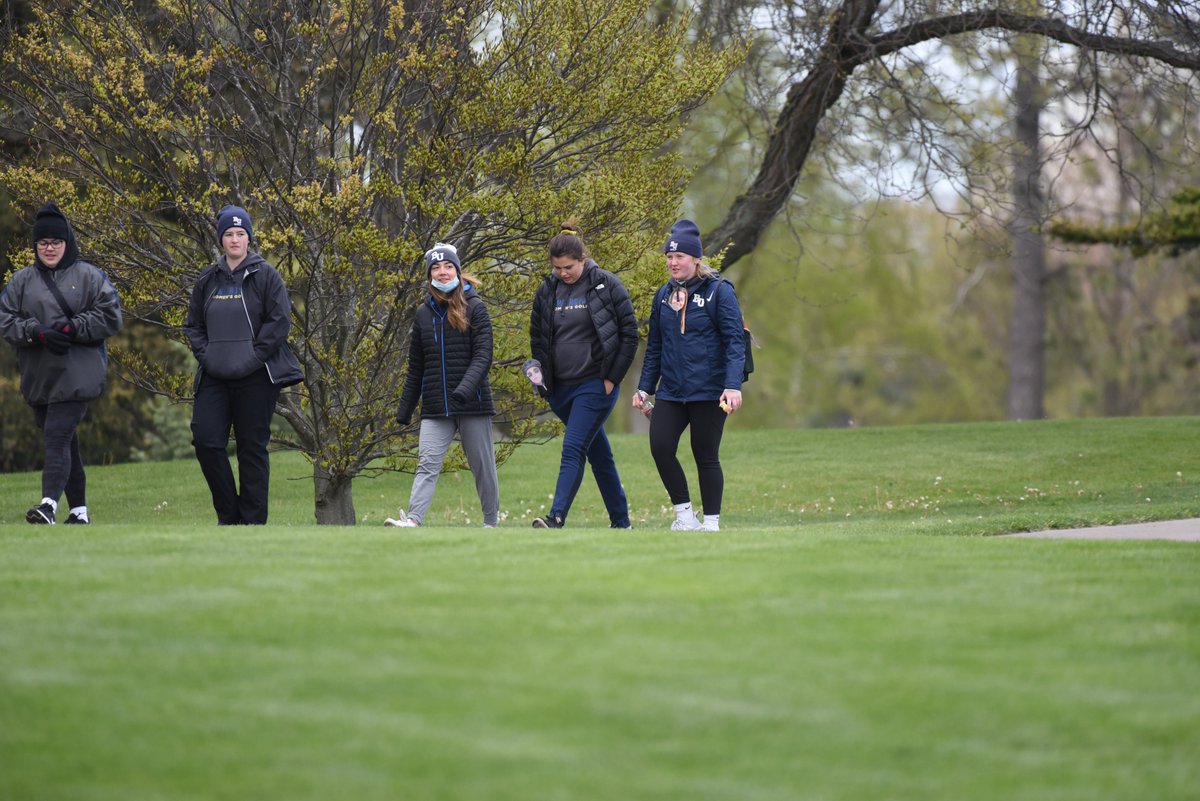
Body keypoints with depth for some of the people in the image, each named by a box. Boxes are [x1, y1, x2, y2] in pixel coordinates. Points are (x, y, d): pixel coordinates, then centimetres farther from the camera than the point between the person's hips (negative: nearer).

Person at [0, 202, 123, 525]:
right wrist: (38, 333, -13)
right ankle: (79, 509, 18)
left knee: (57, 437, -17)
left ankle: (49, 503, -27)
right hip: (37, 375, 5)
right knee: (65, 442, 10)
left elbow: (110, 316, -3)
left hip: (76, 374, -5)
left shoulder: (89, 276, 1)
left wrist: (73, 329, -14)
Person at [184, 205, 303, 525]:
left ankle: (253, 520, 6)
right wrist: (205, 354, 0)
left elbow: (280, 321, -7)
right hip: (215, 377, 4)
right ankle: (228, 513, 8)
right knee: (205, 441, -6)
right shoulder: (208, 280, 12)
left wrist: (254, 356, -13)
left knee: (252, 447, 0)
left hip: (255, 378, -4)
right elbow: (193, 324, 16)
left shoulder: (265, 276, -1)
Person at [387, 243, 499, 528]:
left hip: (473, 405, -3)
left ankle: (491, 523, 19)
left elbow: (483, 356, -11)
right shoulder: (424, 314, 11)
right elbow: (415, 367, 17)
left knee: (482, 466, 6)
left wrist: (465, 389, -27)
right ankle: (412, 521, -23)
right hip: (435, 408, 3)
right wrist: (405, 409, 15)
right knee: (427, 464, -11)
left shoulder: (475, 308, -1)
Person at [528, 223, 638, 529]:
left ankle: (556, 518, -24)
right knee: (598, 454, 13)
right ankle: (620, 521, 21)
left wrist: (613, 378, -9)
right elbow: (536, 337, 16)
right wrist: (543, 377, 6)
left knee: (573, 449, -17)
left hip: (596, 385, -5)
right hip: (561, 388, 5)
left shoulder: (607, 286, -7)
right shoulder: (548, 290, 7)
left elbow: (629, 334, -5)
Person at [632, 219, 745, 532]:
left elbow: (735, 341, -9)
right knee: (660, 447, -10)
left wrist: (733, 386, -19)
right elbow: (654, 345, 18)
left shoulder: (719, 292, -5)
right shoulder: (664, 295, 12)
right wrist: (644, 388, 15)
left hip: (708, 392, -5)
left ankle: (711, 522, 12)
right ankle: (684, 514, 5)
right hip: (670, 392, 5)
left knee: (706, 457, 1)